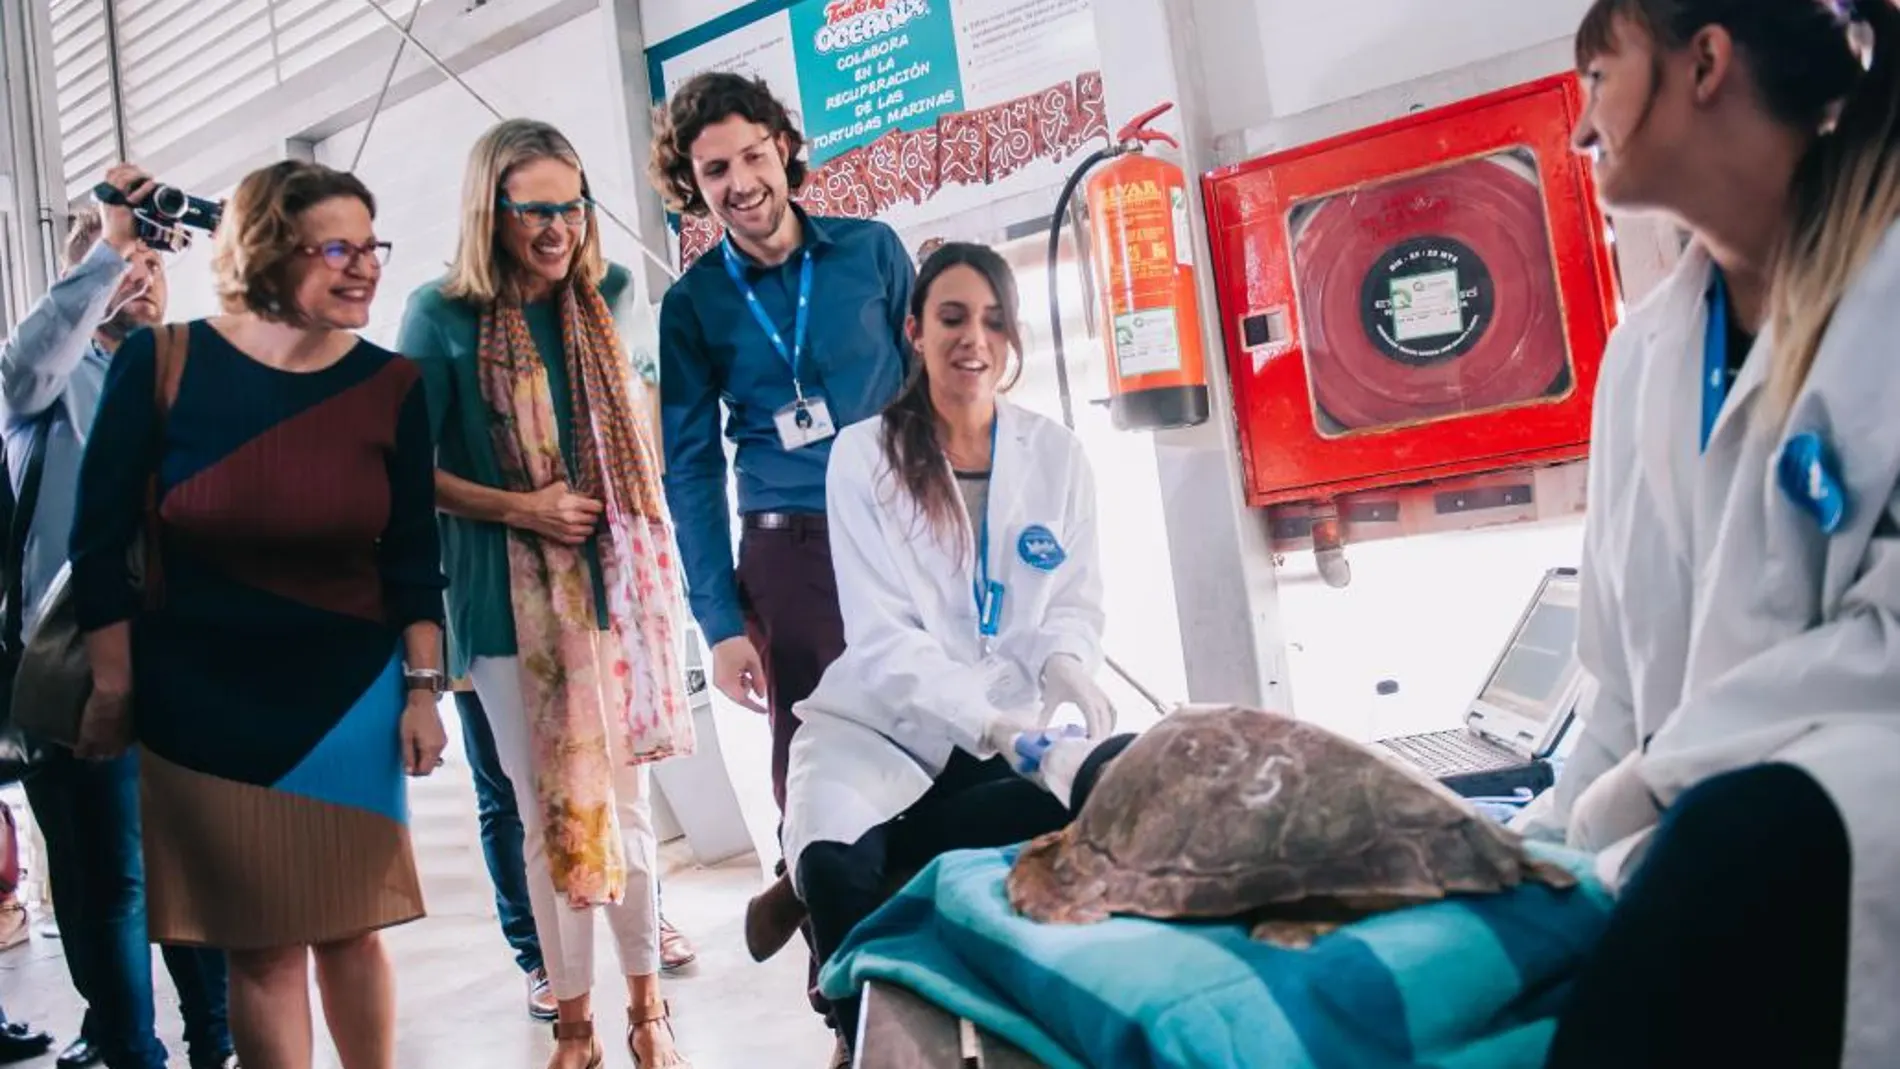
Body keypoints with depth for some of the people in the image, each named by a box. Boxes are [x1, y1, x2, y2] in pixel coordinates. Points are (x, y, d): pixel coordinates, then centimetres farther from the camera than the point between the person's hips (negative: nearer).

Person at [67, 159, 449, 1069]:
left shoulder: (391, 385, -2)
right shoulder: (161, 365, -9)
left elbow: (411, 554, 3)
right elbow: (100, 539, -3)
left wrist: (422, 688, 0)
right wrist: (111, 688, -2)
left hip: (349, 694, 2)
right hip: (202, 696, -1)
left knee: (350, 926, 9)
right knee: (261, 943, 4)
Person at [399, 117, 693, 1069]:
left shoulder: (614, 295, 3)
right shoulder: (442, 315, -6)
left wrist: (633, 510, 8)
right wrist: (519, 507, -15)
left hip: (616, 578, 2)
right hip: (507, 596, -2)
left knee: (625, 797, 7)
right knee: (547, 809, 6)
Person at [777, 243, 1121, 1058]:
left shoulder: (1056, 453, 4)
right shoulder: (863, 455, -6)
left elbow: (1076, 602, 7)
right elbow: (880, 636, -13)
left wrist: (1066, 671, -18)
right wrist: (987, 723, -28)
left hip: (1017, 731, 3)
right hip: (884, 723, -3)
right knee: (835, 867, -32)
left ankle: (818, 862, -12)